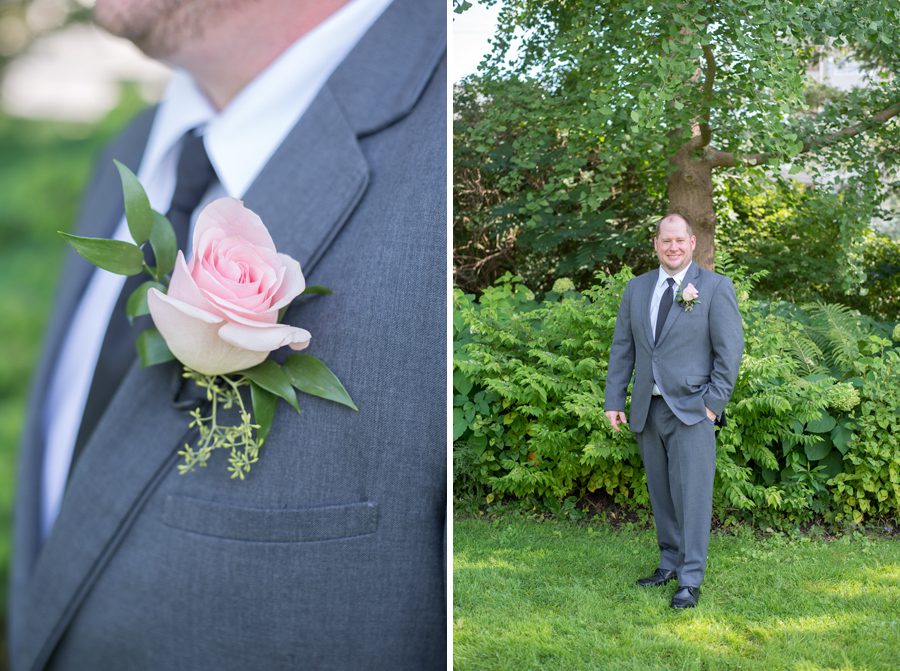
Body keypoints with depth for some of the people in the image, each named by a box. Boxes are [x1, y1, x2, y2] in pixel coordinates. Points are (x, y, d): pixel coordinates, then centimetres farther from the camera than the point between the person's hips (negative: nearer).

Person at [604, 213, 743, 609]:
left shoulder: (715, 287, -2)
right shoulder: (637, 288, 11)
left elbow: (730, 349, -5)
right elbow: (622, 348, 12)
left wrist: (714, 402, -10)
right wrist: (614, 400, 6)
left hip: (692, 409, -5)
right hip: (647, 410, 5)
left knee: (692, 495, -5)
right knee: (660, 494, 11)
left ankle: (691, 581, 0)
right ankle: (670, 564, 23)